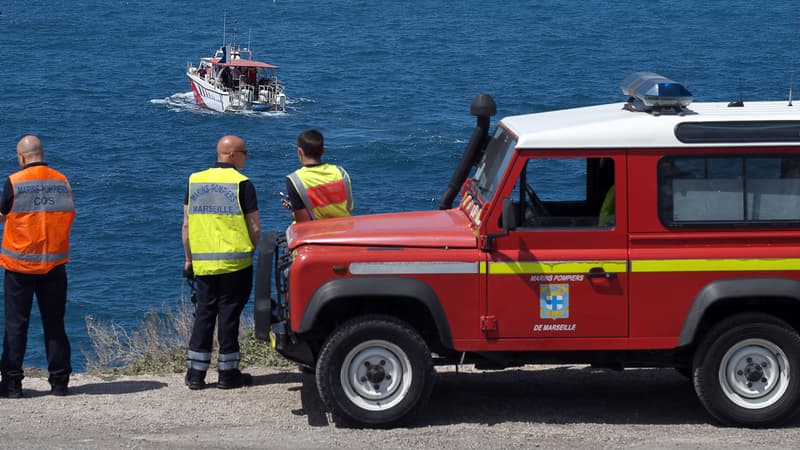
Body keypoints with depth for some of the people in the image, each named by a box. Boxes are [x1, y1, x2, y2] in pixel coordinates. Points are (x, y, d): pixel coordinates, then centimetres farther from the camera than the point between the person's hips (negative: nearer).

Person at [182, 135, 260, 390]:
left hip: (203, 262, 4)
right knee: (229, 314, 2)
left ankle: (195, 373, 9)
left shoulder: (195, 181, 7)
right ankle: (227, 374, 6)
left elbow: (187, 224, 8)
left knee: (204, 313, 10)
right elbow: (254, 227, -7)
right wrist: (251, 249, 12)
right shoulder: (241, 184, -7)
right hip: (235, 262, -4)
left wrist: (189, 258, 15)